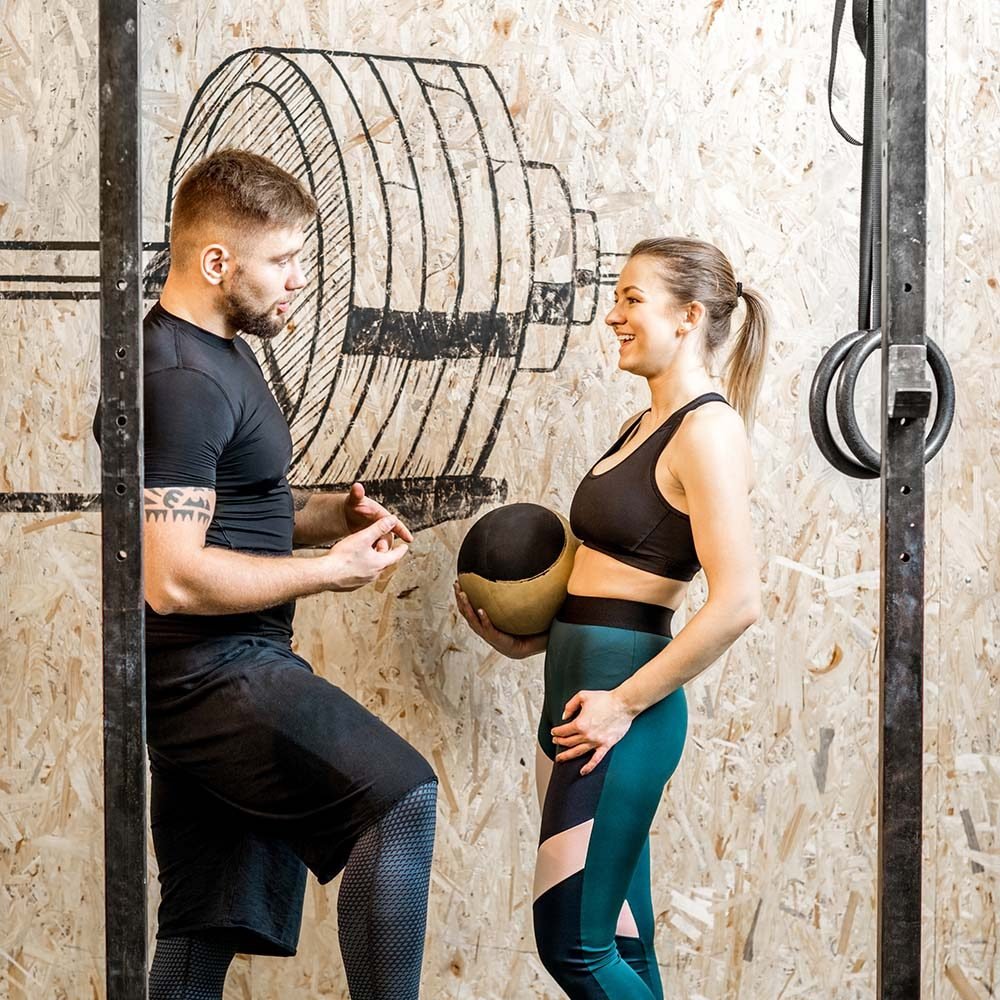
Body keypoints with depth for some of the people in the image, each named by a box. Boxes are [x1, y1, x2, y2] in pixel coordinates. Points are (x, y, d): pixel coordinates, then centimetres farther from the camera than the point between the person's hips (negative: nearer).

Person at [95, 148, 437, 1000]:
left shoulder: (219, 353, 16)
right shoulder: (179, 380, -17)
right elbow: (173, 577, -23)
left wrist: (330, 514, 10)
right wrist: (330, 570, -15)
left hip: (217, 674, 11)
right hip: (209, 669, -11)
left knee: (205, 931, 11)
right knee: (399, 796, -24)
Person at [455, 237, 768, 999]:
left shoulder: (707, 429, -13)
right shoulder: (644, 427, 15)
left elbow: (737, 601, -22)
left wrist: (624, 703, -18)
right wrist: (528, 640, 8)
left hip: (620, 703, -9)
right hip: (577, 688, 9)